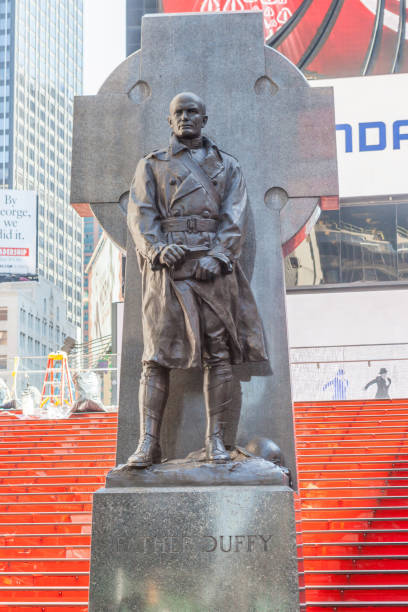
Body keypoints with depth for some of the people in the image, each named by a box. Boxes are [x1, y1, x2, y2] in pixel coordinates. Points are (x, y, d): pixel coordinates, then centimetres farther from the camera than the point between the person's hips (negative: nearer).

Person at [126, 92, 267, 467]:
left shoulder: (227, 166, 17)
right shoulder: (151, 166, 17)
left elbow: (234, 218, 6)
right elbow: (140, 214, 4)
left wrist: (218, 255, -11)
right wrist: (157, 248, -15)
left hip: (213, 265, 1)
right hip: (167, 266, -1)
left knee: (219, 354, -3)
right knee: (157, 355, -7)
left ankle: (216, 440, 3)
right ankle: (148, 444, -8)